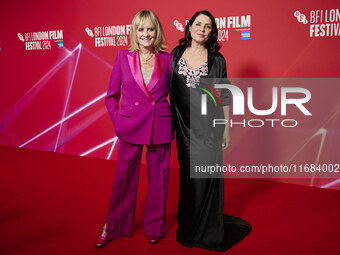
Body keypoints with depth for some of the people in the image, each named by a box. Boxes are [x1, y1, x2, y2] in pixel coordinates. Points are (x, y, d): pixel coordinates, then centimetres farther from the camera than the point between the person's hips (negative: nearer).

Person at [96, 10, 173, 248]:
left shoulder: (166, 59, 1)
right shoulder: (123, 57, 0)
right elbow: (111, 96, 5)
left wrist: (172, 119, 0)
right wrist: (118, 121, -4)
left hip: (160, 127, 1)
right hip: (130, 127, 0)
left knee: (158, 177, 11)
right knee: (124, 178, 10)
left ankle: (155, 227, 32)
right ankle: (113, 227, 30)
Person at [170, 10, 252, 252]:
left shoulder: (217, 59, 1)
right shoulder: (176, 54, 6)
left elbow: (224, 95, 3)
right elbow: (167, 88, 10)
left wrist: (226, 128, 0)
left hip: (209, 125, -2)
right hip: (184, 125, 2)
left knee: (207, 173, 1)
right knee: (188, 173, 10)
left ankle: (207, 229, 19)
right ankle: (189, 223, 28)